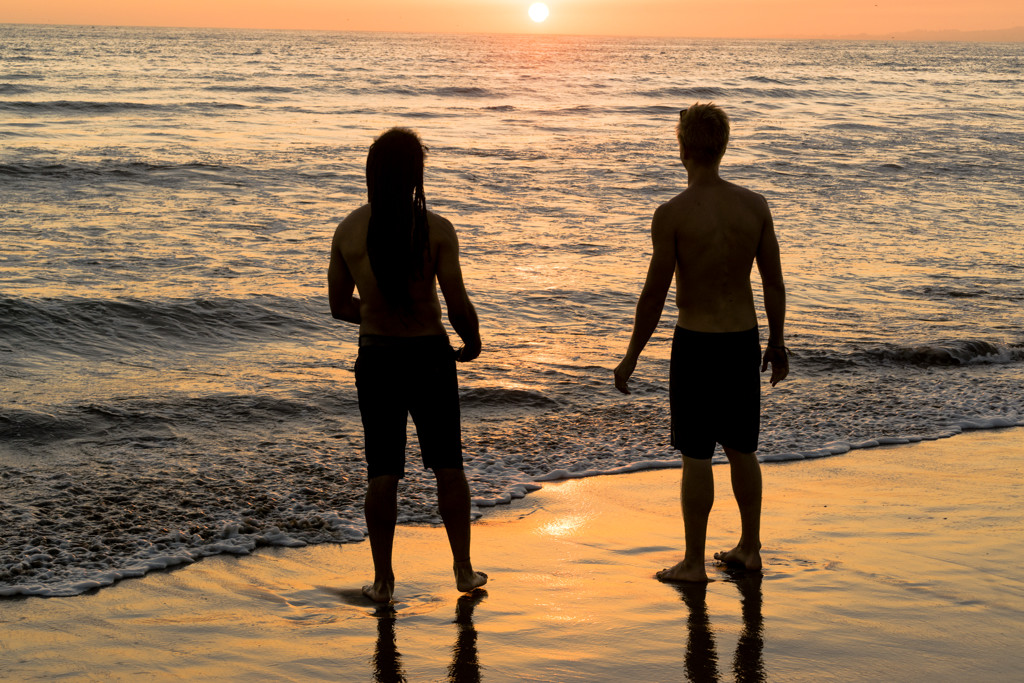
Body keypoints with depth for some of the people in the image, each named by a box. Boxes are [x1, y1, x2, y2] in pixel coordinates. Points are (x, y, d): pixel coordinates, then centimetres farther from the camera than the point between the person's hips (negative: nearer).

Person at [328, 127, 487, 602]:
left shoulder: (349, 230, -4)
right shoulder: (435, 229, -13)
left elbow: (339, 305, 5)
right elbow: (458, 304, -13)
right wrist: (472, 344, 7)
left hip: (375, 358, 2)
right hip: (429, 355, -1)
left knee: (382, 473, 9)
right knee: (448, 466, 14)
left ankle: (383, 579, 12)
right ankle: (464, 570, 21)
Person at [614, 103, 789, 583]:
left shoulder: (672, 214, -16)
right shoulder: (754, 205, -2)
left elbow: (654, 294, -13)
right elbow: (774, 282, 4)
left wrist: (630, 358, -3)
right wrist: (777, 343, 16)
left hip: (695, 343, -5)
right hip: (744, 340, 5)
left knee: (696, 456, 3)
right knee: (741, 449, 17)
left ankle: (694, 562, 10)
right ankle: (749, 548, 27)